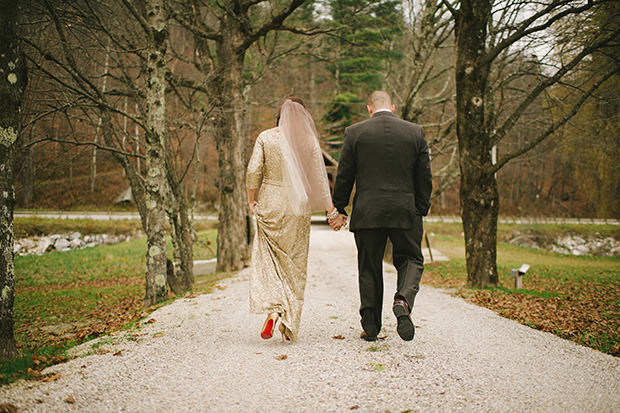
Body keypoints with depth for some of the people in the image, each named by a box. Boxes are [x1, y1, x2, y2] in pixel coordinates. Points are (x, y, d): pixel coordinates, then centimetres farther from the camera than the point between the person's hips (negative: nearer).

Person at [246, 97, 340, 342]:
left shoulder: (265, 137, -1)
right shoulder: (308, 141, 0)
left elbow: (253, 171, -7)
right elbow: (319, 178, 0)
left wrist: (251, 200, 5)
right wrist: (331, 209, 6)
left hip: (269, 203, 0)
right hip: (298, 206, 1)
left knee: (268, 258, 8)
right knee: (295, 263, 9)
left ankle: (272, 310, -15)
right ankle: (289, 326, 11)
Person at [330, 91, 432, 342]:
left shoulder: (354, 133, -1)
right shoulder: (415, 132, 3)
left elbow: (344, 176, 1)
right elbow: (424, 177, 5)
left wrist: (340, 210, 10)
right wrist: (422, 210, 14)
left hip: (367, 213, 0)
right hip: (405, 212, 0)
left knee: (369, 268, 10)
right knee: (411, 260, 15)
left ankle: (371, 327, 14)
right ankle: (403, 300, -13)